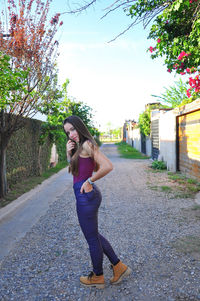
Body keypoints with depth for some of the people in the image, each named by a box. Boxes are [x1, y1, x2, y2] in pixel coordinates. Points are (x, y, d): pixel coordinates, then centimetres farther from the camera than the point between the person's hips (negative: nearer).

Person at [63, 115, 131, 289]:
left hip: (86, 196, -10)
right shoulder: (79, 146, 13)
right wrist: (69, 153, 3)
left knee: (92, 238, 10)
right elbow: (74, 167, 18)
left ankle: (98, 277, 33)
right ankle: (119, 266, 33)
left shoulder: (87, 145, -16)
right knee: (94, 235, 22)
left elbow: (108, 166, -26)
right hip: (88, 195, 10)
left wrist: (89, 181, -17)